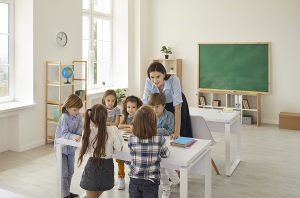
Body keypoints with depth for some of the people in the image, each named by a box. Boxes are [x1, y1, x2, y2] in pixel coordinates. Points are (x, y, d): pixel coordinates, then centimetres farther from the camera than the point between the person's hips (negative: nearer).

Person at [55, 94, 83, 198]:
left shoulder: (78, 116, -7)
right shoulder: (64, 117, -23)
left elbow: (79, 129, -9)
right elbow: (64, 134, -27)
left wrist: (79, 136, -31)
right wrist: (73, 136, -44)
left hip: (71, 147, 6)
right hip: (62, 147, -6)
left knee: (70, 171, 17)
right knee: (64, 173, 1)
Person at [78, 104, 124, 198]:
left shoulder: (87, 130, -12)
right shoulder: (112, 130, -19)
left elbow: (86, 150, 0)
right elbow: (119, 148, -9)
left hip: (92, 167, 1)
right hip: (107, 167, -1)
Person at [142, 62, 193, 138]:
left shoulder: (174, 80, -34)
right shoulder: (148, 82, -25)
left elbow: (177, 106, -35)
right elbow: (145, 103, -21)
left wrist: (177, 131, -39)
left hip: (177, 108, -2)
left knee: (180, 136, 1)